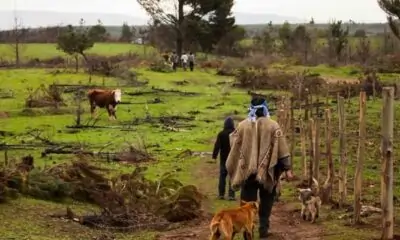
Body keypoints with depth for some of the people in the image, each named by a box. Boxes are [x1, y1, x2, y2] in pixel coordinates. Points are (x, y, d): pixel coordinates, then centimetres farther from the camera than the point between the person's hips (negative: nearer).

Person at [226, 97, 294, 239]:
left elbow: (234, 147, 6)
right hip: (267, 172, 0)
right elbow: (282, 148, -6)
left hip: (247, 171, 0)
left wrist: (232, 169, 19)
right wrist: (287, 169, -4)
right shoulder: (273, 125, -4)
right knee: (266, 204, 14)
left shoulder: (242, 126, -1)